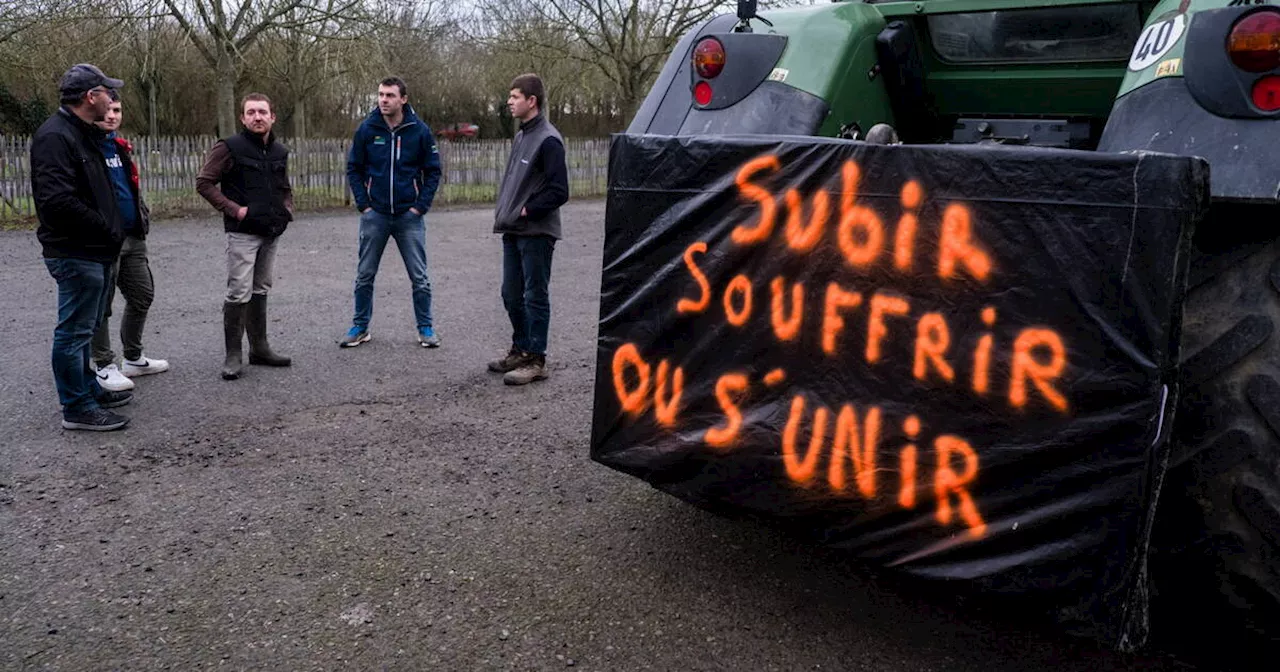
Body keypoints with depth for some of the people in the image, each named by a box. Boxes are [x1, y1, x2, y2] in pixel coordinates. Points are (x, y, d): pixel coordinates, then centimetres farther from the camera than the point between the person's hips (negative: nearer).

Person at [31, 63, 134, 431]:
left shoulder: (83, 134, 16)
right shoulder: (55, 136, -17)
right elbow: (57, 200, -27)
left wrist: (112, 231, 11)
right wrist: (107, 230, -18)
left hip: (94, 251, 10)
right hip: (76, 253, -10)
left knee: (83, 327, 20)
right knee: (74, 331, -2)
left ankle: (88, 389, 33)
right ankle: (77, 408, 5)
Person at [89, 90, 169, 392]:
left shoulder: (121, 147, 15)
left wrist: (142, 217, 17)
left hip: (132, 237, 8)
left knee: (142, 296, 13)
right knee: (102, 304, 2)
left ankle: (133, 358, 27)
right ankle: (104, 366, 12)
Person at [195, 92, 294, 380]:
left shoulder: (280, 152, 12)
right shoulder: (230, 148, -7)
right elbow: (204, 183, -8)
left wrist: (287, 209, 8)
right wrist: (233, 209, -15)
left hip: (272, 232, 6)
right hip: (243, 233, -6)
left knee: (260, 291, 14)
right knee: (239, 294, -8)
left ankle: (259, 348, 22)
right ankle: (233, 356, 1)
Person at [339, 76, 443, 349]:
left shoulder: (419, 131, -3)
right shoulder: (367, 129, -1)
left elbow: (433, 170, 1)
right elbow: (354, 168, 5)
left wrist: (421, 205, -6)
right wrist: (363, 204, -3)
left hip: (410, 215, -1)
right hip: (374, 215, 1)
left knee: (419, 276, 3)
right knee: (365, 275, 9)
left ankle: (425, 328, 14)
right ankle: (360, 327, 21)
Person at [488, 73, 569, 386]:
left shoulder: (548, 140, -14)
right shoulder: (521, 135, 14)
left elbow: (559, 191, -18)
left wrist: (527, 210, -14)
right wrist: (504, 211, 9)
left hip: (536, 234, -9)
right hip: (513, 231, 9)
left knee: (535, 296, -1)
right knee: (512, 295, 14)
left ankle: (536, 360, 7)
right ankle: (520, 350, 28)